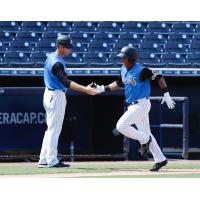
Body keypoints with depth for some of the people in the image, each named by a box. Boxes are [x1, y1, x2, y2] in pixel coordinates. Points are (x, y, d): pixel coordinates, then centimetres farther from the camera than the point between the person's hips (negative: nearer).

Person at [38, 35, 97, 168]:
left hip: (50, 94, 10)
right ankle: (52, 161, -4)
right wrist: (85, 89, -38)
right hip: (56, 96, -10)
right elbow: (66, 82, -31)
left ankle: (44, 160, 14)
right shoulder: (57, 63, -21)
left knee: (52, 129, 13)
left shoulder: (51, 57, 10)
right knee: (54, 129, -6)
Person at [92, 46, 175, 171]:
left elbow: (158, 77, -17)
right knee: (145, 133, 12)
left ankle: (145, 140, 1)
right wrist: (102, 89, 13)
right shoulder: (124, 70, 7)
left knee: (121, 126, -16)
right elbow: (119, 83, 22)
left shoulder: (141, 71, -19)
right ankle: (160, 160, 18)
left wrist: (166, 94, -18)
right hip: (133, 106, 9)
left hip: (141, 104, -9)